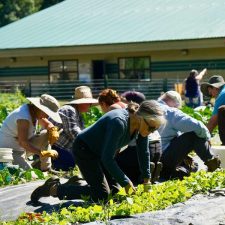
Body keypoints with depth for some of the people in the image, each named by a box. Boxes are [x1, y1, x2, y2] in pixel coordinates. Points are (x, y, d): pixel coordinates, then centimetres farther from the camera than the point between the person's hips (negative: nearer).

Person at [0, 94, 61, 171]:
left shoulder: (35, 112, 1)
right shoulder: (24, 116, -28)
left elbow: (48, 124, 15)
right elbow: (22, 142, -34)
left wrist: (53, 130, -11)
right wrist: (42, 153, -34)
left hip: (22, 149, 10)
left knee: (46, 134, 5)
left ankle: (46, 169, 8)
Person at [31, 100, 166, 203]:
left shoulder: (141, 124, -12)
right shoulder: (119, 122, -37)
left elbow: (144, 153, 3)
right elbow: (107, 159, -35)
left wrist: (147, 180, 0)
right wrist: (126, 182, -28)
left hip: (100, 152, 9)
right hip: (84, 149, -9)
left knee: (114, 190, 6)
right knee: (101, 195, -16)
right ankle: (53, 189, -5)